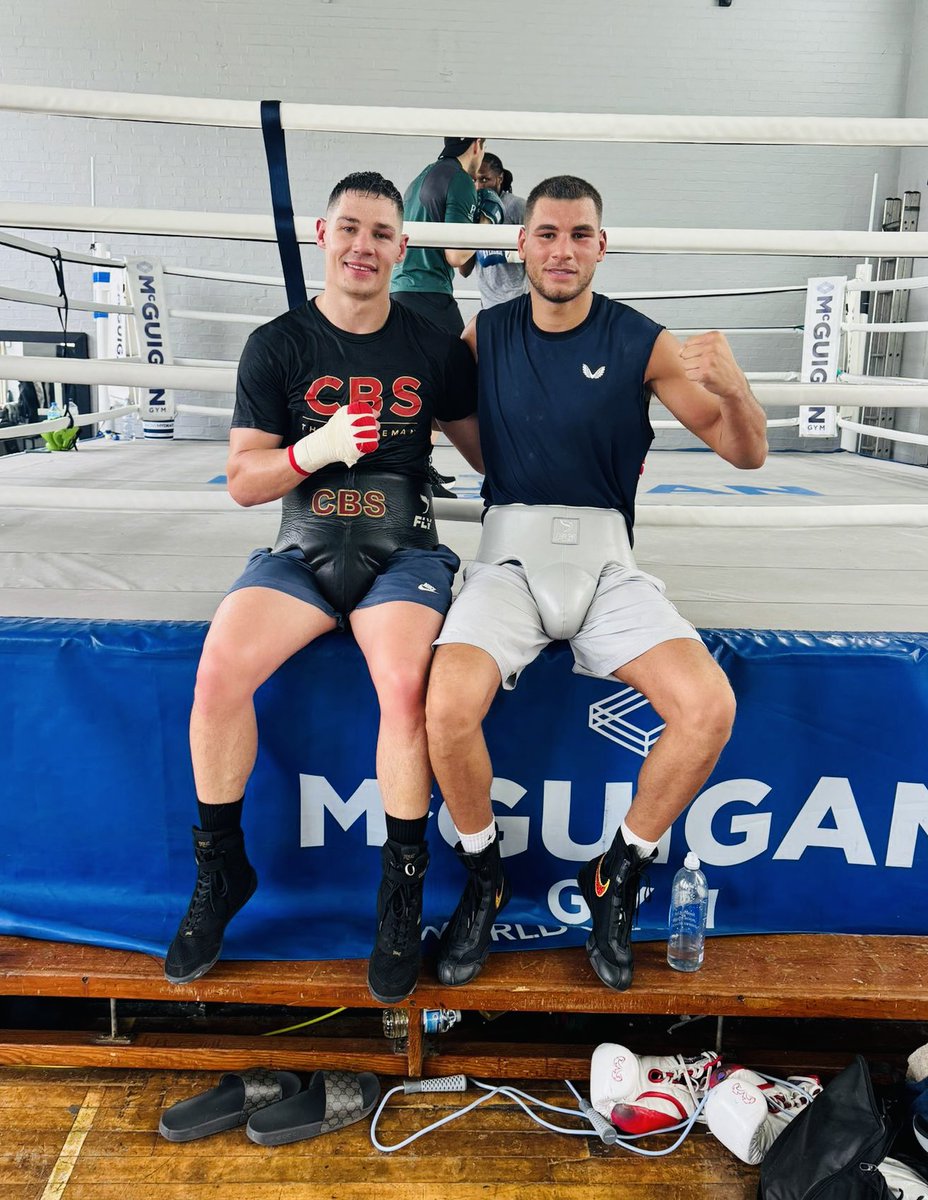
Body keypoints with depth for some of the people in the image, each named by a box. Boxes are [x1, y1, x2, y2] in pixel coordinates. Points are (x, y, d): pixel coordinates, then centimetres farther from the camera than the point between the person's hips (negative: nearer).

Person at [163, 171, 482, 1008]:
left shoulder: (436, 350, 5)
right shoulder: (278, 346, 4)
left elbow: (488, 452, 16)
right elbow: (243, 482, 1)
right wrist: (319, 448, -16)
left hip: (402, 553, -1)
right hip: (304, 553, 1)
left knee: (405, 685, -31)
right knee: (219, 674, -24)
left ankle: (403, 890, -8)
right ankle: (222, 872, 1)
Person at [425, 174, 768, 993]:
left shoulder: (641, 342, 2)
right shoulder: (485, 335, 7)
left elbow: (747, 454, 0)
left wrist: (734, 388, -21)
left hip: (605, 557, 0)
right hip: (509, 549, 0)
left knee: (710, 707, -23)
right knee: (449, 705, -28)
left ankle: (617, 878, 3)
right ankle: (485, 879, 2)